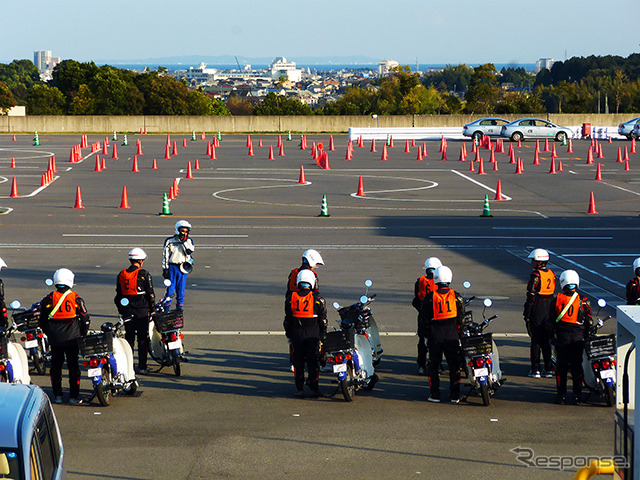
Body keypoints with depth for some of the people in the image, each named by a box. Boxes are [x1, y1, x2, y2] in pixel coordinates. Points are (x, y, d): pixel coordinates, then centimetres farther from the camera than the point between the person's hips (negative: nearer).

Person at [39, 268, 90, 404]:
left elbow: (42, 320, 4)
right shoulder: (75, 298, -5)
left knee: (56, 366, 10)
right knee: (73, 366, 6)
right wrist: (82, 333, 13)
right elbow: (85, 318, -2)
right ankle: (74, 396, 7)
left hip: (55, 338, 1)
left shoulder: (49, 298, -2)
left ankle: (57, 395, 11)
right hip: (72, 337, -1)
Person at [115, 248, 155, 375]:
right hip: (142, 311, -4)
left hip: (126, 311, 4)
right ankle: (142, 367, 2)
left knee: (129, 338, 10)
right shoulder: (144, 275, -9)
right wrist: (152, 310, 4)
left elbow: (118, 295, 12)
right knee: (142, 339, 2)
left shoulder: (121, 275, 5)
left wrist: (120, 310, 21)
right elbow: (150, 294, -7)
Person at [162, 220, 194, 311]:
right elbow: (165, 255, 3)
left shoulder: (188, 241, 6)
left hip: (183, 269, 2)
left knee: (181, 290, 4)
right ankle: (166, 309, 4)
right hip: (172, 267, -2)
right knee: (170, 289, -3)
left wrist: (184, 241, -15)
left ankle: (179, 309, 13)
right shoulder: (170, 241, 1)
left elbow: (190, 251, -12)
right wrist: (165, 269, 0)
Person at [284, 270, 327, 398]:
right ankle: (313, 388, 7)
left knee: (298, 361, 9)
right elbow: (323, 319, -2)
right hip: (313, 334, -1)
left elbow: (287, 319, 5)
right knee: (313, 361, 6)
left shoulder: (291, 298, -1)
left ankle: (299, 388, 8)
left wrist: (288, 333, 16)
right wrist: (323, 334, 10)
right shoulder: (317, 298, -6)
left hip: (296, 334, 1)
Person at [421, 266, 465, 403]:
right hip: (452, 335, 1)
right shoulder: (456, 296, -3)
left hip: (435, 335, -1)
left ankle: (435, 394, 8)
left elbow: (424, 316, 1)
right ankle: (455, 395, 7)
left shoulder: (430, 297, -6)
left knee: (433, 365, 9)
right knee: (454, 365, 7)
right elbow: (461, 316, 1)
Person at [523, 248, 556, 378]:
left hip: (537, 309, -6)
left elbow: (531, 296, -15)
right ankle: (549, 369, 12)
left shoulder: (535, 275, -13)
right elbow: (554, 293, 13)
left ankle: (535, 370, 0)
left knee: (535, 340, -1)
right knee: (547, 340, 11)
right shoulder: (551, 274, 8)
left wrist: (526, 314, -10)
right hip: (550, 309, 6)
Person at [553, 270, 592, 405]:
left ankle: (561, 394, 6)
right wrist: (587, 337, 13)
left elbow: (551, 319, 2)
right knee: (577, 366, 8)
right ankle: (577, 395, 10)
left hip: (562, 334, -1)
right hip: (579, 336, 1)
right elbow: (589, 321, 1)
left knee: (562, 365, 5)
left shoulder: (558, 299, -4)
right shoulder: (583, 301, -4)